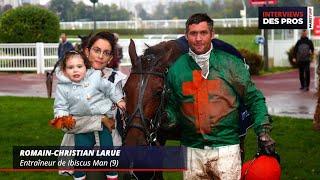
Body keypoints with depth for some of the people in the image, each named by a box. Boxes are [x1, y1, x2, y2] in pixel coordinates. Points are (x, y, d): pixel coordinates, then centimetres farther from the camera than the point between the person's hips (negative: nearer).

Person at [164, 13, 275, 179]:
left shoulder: (231, 64, -2)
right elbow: (172, 105, 11)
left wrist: (263, 133, -6)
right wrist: (167, 118, -11)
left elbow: (254, 99, 2)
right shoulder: (176, 69, 4)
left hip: (226, 148, -2)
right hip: (191, 150, 2)